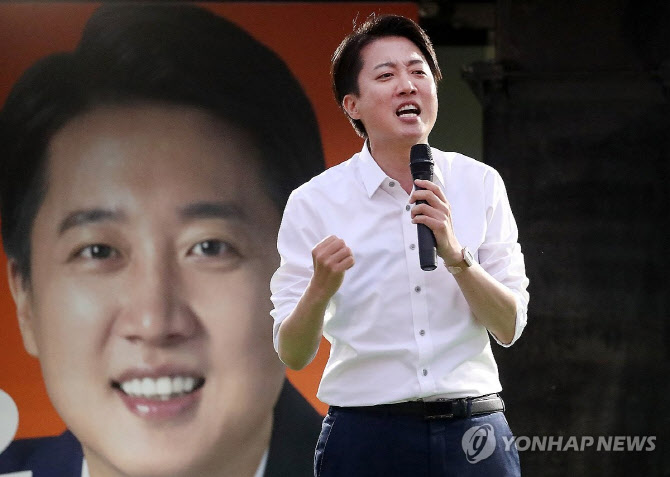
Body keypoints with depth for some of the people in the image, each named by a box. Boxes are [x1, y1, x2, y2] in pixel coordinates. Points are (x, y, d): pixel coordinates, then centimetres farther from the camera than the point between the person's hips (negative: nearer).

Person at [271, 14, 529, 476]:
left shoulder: (480, 184, 2)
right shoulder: (315, 202, -4)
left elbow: (509, 328, -2)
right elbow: (293, 354, -6)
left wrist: (455, 255, -17)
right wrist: (320, 289, -25)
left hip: (474, 434, 2)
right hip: (366, 434, -2)